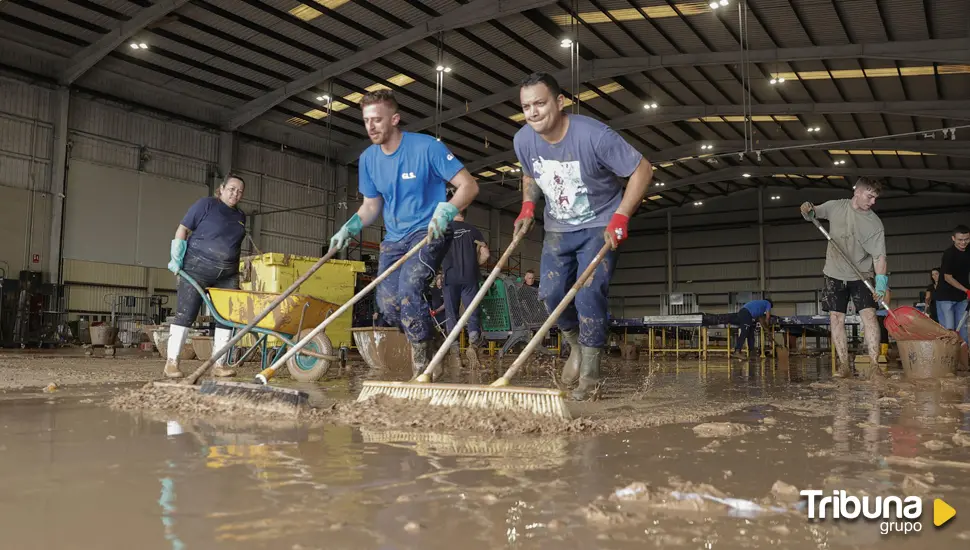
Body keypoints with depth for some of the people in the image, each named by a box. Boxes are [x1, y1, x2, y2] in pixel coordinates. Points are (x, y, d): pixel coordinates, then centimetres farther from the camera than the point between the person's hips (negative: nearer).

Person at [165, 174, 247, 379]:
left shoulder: (240, 216, 14)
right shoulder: (206, 204, -3)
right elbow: (183, 229, -3)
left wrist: (236, 276, 15)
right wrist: (176, 258, -10)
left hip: (227, 275, 6)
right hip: (197, 268, -6)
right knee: (185, 315, -4)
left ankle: (219, 364, 8)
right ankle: (171, 362, 3)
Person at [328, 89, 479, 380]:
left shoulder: (426, 147, -13)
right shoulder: (368, 159, 3)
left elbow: (469, 185, -13)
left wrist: (447, 210, -31)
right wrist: (349, 228, -4)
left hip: (429, 231, -6)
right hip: (394, 238, 6)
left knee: (408, 289, -26)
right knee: (388, 304, -7)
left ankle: (422, 366, -10)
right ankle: (426, 338, 21)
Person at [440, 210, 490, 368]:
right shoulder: (473, 230, 10)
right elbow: (485, 254, 4)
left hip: (450, 277, 0)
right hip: (470, 278, 1)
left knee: (451, 315, 5)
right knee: (472, 313, 2)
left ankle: (455, 352, 0)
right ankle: (473, 343, -21)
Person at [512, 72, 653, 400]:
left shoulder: (594, 136, -27)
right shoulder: (523, 140, -10)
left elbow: (642, 170, -19)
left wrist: (620, 217, -24)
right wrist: (528, 207, -5)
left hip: (600, 226, -5)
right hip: (557, 228, 5)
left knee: (588, 294, -17)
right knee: (551, 294, -1)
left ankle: (590, 375, -5)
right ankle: (576, 345, 28)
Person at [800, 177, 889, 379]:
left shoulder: (875, 223, -10)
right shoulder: (835, 206, -4)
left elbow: (879, 255, -14)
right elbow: (813, 213, 13)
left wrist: (881, 282, -28)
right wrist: (807, 210, -13)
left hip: (861, 276, -2)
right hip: (835, 274, 2)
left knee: (869, 314, -15)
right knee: (836, 318, -1)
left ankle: (874, 365, -15)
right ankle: (844, 365, 4)